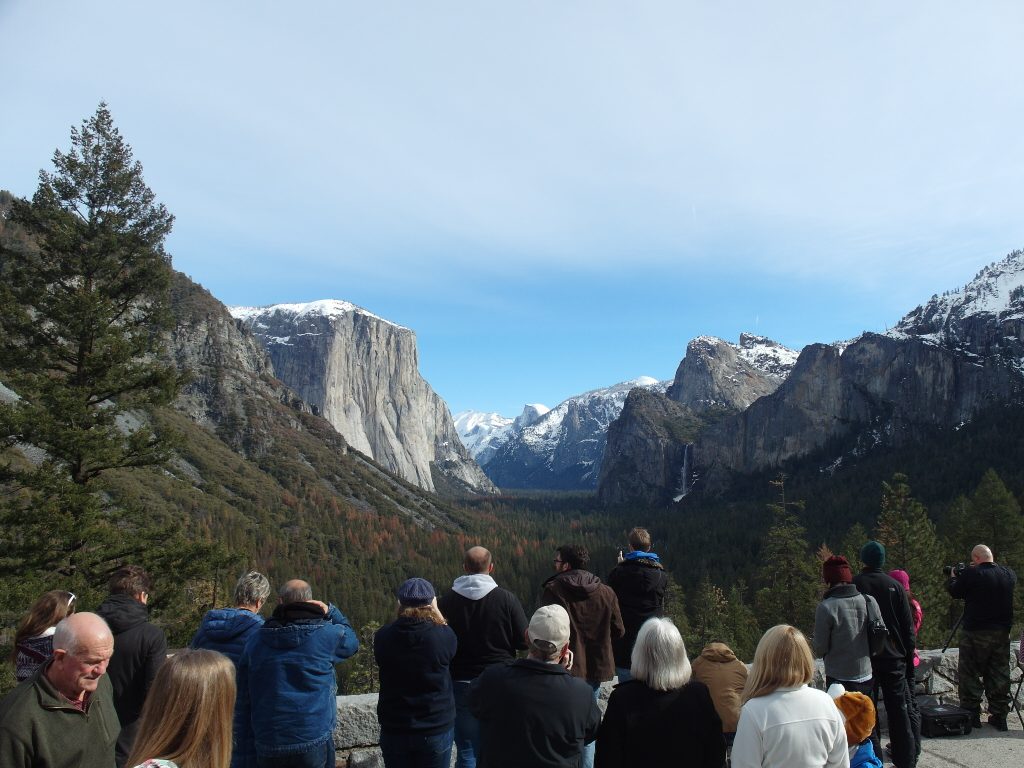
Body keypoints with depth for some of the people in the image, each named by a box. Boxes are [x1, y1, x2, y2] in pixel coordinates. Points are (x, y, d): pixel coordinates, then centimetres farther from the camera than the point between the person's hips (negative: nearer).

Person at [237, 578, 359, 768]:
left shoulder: (256, 640, 2)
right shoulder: (326, 634, -10)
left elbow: (244, 694, 10)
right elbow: (351, 640, 12)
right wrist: (330, 611, 7)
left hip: (268, 745, 3)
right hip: (314, 742, -3)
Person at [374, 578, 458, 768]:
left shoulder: (383, 637, -12)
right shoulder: (443, 636, -17)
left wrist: (401, 613, 5)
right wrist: (435, 611, 8)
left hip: (394, 730, 2)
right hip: (437, 729, -1)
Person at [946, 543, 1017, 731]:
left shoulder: (971, 574, -14)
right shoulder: (1009, 574, 1)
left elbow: (954, 591, -3)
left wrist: (953, 577, 17)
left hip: (975, 632, -5)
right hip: (1002, 632, 5)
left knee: (971, 674, 4)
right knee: (999, 674, 13)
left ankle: (972, 714, 6)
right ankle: (999, 716, 16)